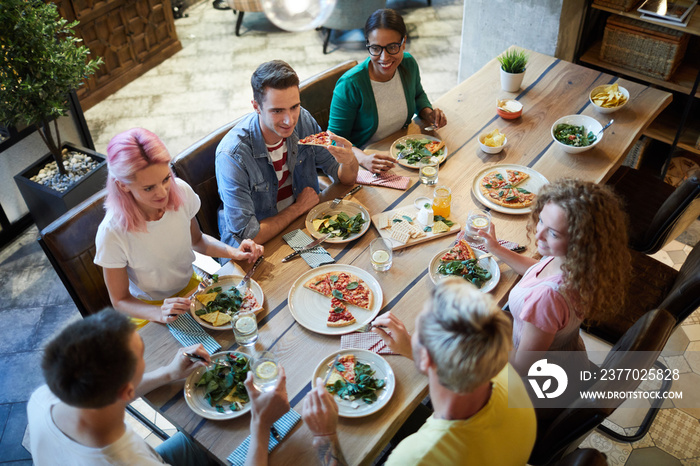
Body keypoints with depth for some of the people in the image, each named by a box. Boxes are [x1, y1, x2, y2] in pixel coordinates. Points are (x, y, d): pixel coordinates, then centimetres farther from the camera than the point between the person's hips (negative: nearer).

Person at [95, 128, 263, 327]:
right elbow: (120, 300, -15)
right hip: (149, 307, -4)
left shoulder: (181, 192, -16)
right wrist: (160, 314, -34)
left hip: (191, 286, 4)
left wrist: (233, 252, -13)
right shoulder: (112, 233, -28)